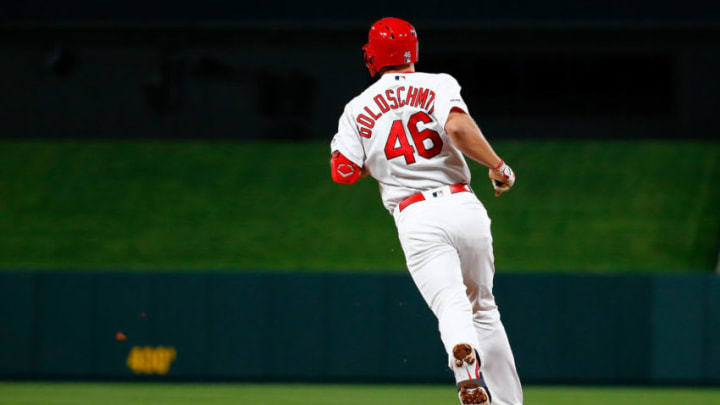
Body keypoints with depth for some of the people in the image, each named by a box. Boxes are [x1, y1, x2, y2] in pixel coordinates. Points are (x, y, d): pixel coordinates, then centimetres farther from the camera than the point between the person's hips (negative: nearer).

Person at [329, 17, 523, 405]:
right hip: (464, 207, 1)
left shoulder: (359, 108, 10)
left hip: (417, 217, -1)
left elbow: (343, 171, 5)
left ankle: (465, 360, -50)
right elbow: (458, 128, -15)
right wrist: (497, 166, -3)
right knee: (483, 307, 17)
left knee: (451, 303, -16)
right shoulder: (438, 85, 5)